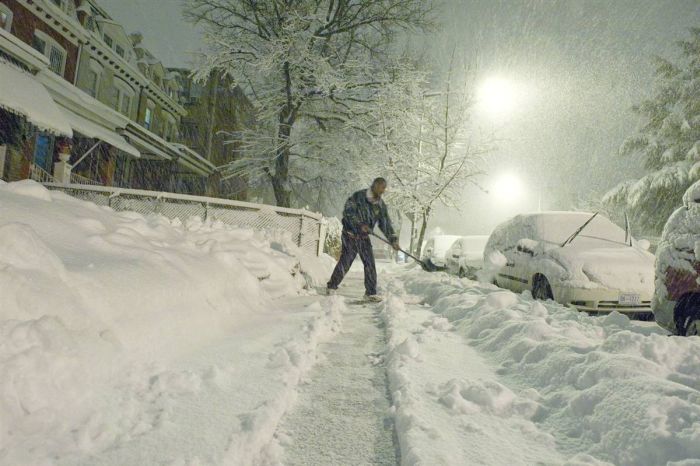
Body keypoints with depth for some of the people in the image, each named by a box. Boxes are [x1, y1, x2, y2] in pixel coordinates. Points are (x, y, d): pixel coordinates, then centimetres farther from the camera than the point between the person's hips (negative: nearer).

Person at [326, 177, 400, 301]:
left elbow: (386, 223, 2)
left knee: (370, 264, -1)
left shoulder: (381, 205, 2)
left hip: (364, 238, 5)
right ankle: (331, 286, 12)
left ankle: (371, 292, 9)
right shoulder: (358, 196, -15)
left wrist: (393, 239, -9)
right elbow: (347, 212, -21)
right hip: (350, 236, -5)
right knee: (345, 262, -6)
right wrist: (360, 225, -30)